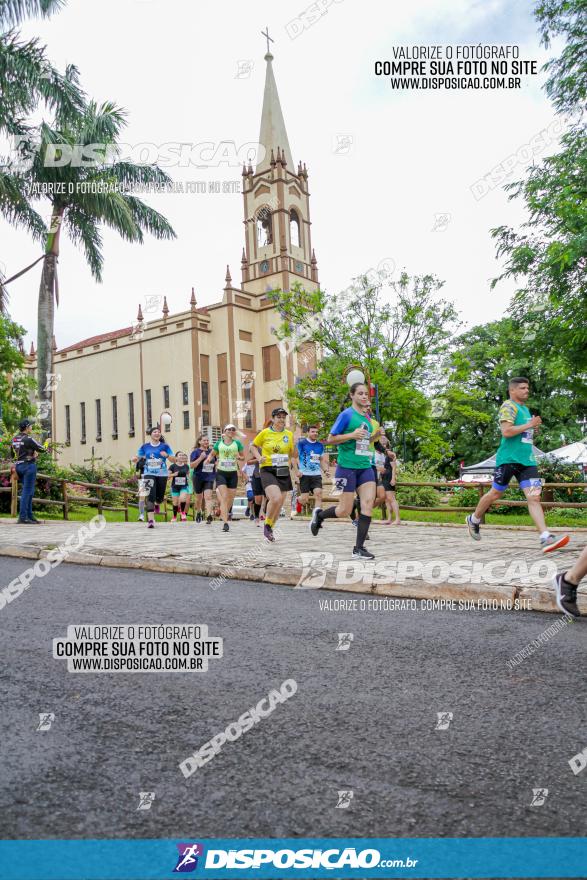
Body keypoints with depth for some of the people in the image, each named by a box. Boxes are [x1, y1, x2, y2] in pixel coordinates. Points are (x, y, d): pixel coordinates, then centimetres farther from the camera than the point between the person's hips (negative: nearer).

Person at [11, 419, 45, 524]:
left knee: (29, 491, 15)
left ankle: (29, 516, 17)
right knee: (27, 491, -5)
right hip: (29, 465, -8)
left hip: (19, 465, 8)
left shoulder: (14, 439, 10)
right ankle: (22, 517, -6)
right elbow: (42, 449, -10)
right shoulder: (28, 439, -15)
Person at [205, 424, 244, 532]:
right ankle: (225, 523, -17)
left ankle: (224, 514, 35)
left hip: (233, 473, 2)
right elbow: (212, 454, 15)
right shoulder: (219, 443, 4)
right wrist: (209, 459, -6)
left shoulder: (237, 443, 4)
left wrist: (239, 457, -12)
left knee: (230, 498, 8)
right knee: (224, 497, -14)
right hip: (221, 472, -2)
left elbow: (243, 457, 11)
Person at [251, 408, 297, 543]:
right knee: (275, 498, -24)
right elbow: (253, 446, 12)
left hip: (284, 472, 4)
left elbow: (293, 455, 13)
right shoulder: (265, 433, -2)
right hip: (268, 470, -4)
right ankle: (266, 525, 1)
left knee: (280, 503, 9)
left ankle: (270, 529, 32)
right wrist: (259, 457, -4)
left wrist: (295, 447, -7)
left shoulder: (289, 434, 6)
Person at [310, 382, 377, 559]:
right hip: (347, 467, -6)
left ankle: (358, 549, -1)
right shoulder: (346, 414, -8)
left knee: (368, 503, -7)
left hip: (365, 467, 6)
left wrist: (375, 435, 8)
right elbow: (330, 439, -9)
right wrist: (352, 435, -20)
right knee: (345, 510, -1)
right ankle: (319, 515, 30)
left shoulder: (366, 416, 13)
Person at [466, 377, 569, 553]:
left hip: (527, 460, 7)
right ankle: (474, 519, 29)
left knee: (534, 497, -6)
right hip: (509, 459, -7)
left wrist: (535, 428, 13)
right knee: (495, 494, 5)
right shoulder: (508, 407, -8)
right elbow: (506, 431, -21)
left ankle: (546, 539, -15)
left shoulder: (525, 408, 20)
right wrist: (529, 425, -16)